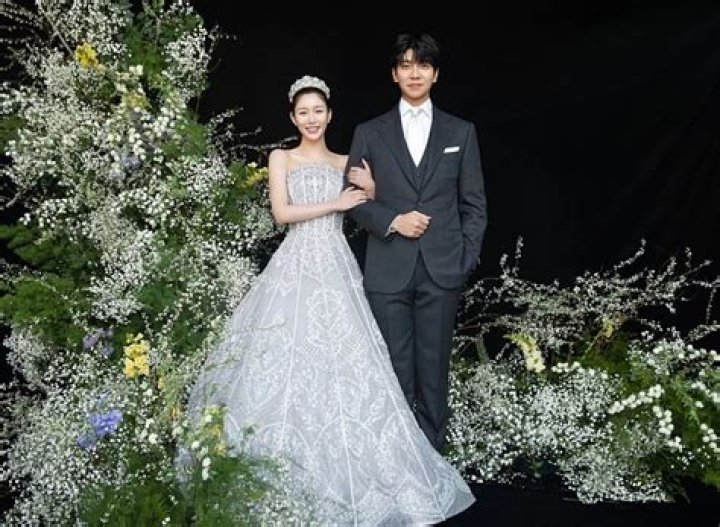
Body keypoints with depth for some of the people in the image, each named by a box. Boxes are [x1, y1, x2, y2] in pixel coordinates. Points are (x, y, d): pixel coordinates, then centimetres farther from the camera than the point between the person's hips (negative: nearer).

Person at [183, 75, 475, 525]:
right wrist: (336, 203, -6)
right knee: (292, 359, -4)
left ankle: (346, 473, 10)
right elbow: (282, 213, -5)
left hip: (337, 268, 2)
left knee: (345, 360, -2)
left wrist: (371, 190, -5)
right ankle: (289, 467, 9)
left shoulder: (346, 163, 16)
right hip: (297, 266, -2)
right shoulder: (281, 158, 8)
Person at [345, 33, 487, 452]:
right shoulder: (370, 133, 9)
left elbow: (474, 203, 9)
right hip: (388, 270, 0)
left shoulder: (461, 132, 10)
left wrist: (467, 258, 0)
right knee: (395, 366, 4)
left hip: (442, 270, 0)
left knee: (434, 365, 5)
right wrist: (391, 221, -9)